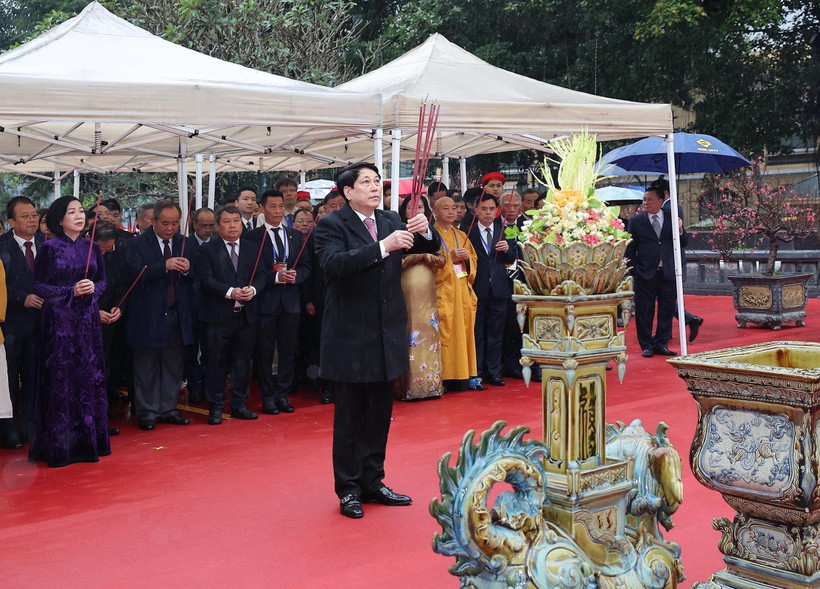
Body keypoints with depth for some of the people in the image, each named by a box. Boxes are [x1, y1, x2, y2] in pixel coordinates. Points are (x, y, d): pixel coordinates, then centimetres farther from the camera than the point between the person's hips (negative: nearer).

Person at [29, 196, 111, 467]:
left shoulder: (92, 247, 8)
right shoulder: (49, 248, -4)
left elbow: (102, 280, 12)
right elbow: (39, 286, -4)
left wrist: (93, 288, -9)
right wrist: (71, 291, -15)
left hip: (88, 318, 4)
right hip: (58, 320, -4)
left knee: (89, 376, 4)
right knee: (60, 378, -2)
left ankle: (88, 440, 14)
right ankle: (59, 444, 7)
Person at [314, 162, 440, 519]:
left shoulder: (391, 221, 8)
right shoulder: (331, 225, -9)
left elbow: (430, 248, 5)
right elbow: (334, 263, -27)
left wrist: (424, 231, -18)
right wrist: (383, 247, -34)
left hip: (387, 335, 6)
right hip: (350, 337, -6)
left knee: (380, 414, 15)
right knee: (349, 417, 6)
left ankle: (373, 482, 28)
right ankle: (348, 489, 18)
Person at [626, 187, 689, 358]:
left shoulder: (672, 219, 9)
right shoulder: (635, 221, 4)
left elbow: (684, 243, 8)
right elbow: (630, 249, 4)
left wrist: (680, 230, -12)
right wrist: (633, 272, -3)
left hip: (668, 273, 2)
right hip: (645, 274, -2)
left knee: (666, 310, 7)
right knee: (644, 312, 2)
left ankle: (661, 344, 18)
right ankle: (646, 345, 12)